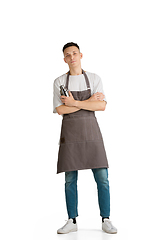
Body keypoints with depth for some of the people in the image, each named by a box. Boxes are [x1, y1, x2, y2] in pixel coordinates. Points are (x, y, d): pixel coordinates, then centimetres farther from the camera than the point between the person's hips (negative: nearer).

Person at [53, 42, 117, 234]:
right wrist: (89, 101, -8)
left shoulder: (94, 79, 7)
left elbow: (102, 106, -6)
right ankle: (72, 222, 13)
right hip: (69, 133, 0)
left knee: (102, 178, -2)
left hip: (91, 131, 0)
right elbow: (59, 110, -6)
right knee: (70, 180, 2)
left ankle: (106, 220, 8)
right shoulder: (59, 82, 6)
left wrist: (74, 103, -12)